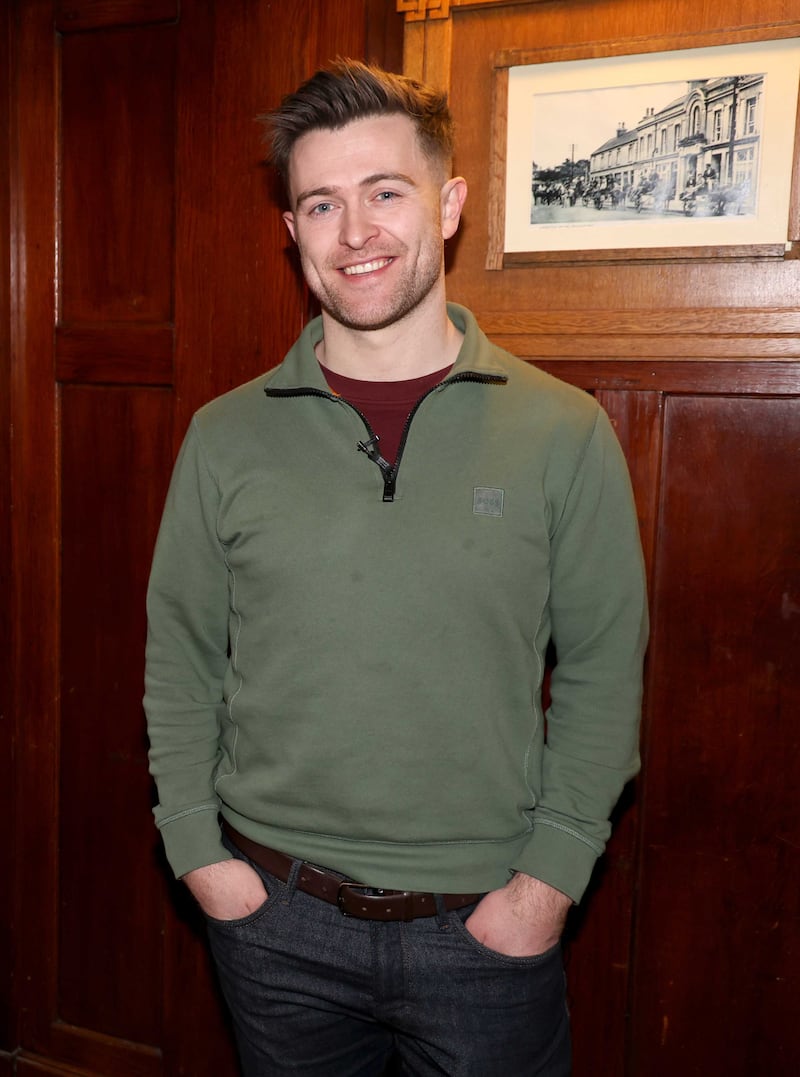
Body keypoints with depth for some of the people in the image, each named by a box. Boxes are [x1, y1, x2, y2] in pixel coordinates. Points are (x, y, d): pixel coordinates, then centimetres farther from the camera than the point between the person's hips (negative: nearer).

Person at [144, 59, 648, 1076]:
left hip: (488, 924, -1)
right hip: (273, 916, 2)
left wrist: (552, 874, -8)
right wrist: (198, 849, -2)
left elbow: (603, 673, -3)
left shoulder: (564, 432, -6)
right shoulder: (226, 436, -3)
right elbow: (179, 663, 4)